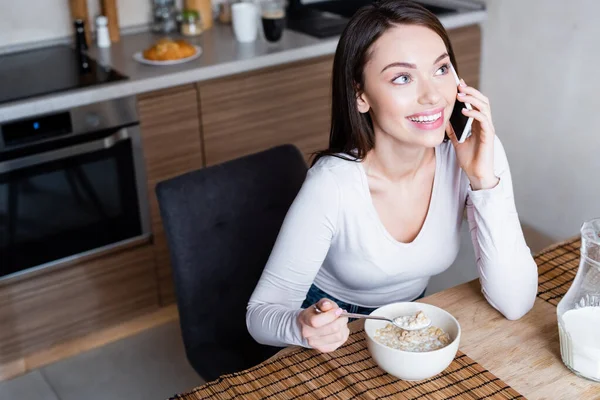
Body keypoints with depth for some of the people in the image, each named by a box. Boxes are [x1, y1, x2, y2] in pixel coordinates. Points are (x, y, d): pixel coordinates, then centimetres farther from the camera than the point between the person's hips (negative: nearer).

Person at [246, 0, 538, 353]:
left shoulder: (479, 152, -17)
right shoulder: (332, 185, -27)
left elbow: (514, 304, -19)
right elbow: (262, 311, -17)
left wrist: (484, 179, -27)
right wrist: (304, 327, -39)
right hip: (334, 333, -1)